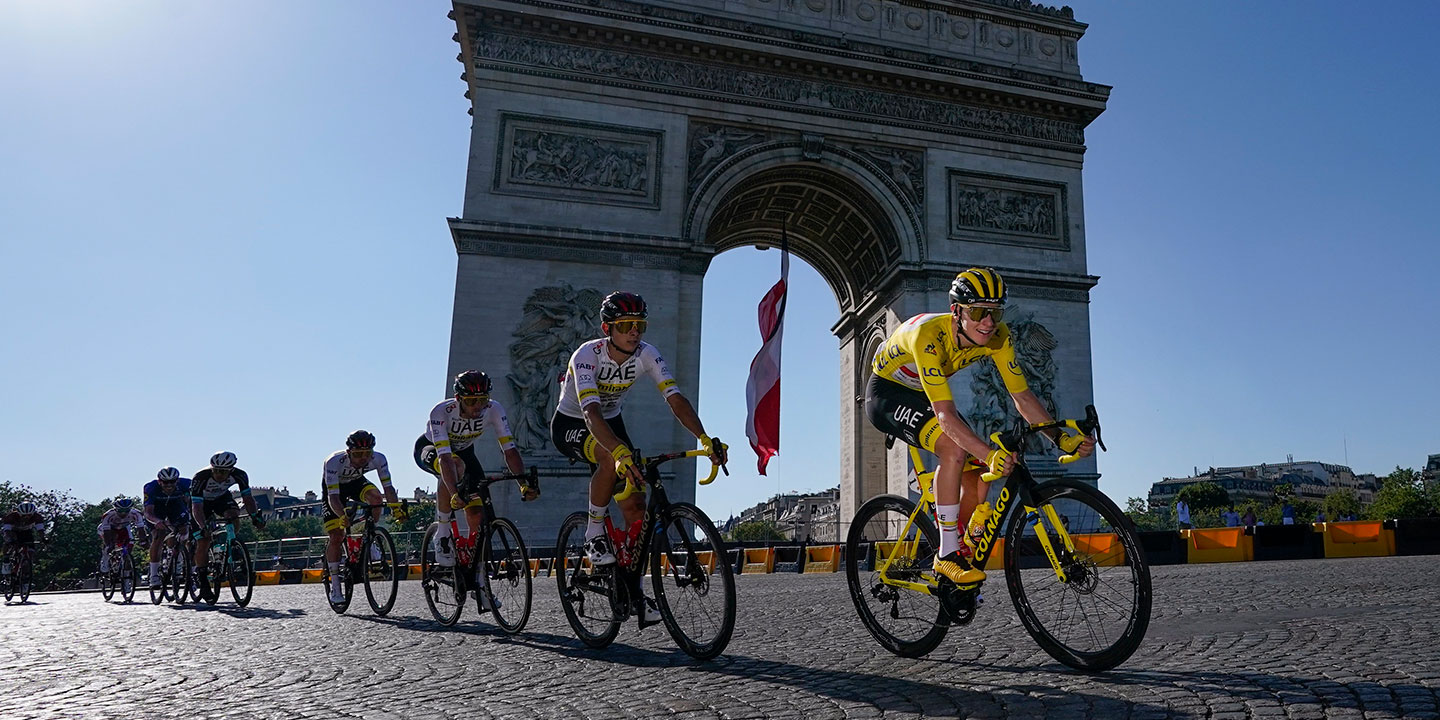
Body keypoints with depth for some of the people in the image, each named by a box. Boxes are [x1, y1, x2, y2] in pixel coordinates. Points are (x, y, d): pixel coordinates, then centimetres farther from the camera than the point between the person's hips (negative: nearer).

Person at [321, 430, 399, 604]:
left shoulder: (378, 459, -31)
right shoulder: (334, 462, -39)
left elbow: (388, 487, -32)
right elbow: (333, 496, -44)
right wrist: (343, 515, -62)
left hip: (356, 482, 2)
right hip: (334, 486, -2)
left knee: (375, 495, -32)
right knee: (336, 537, -11)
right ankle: (335, 586, 1)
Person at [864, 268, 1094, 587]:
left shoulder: (997, 336, -19)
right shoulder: (929, 335, -37)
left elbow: (1022, 396, -15)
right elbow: (945, 414, -44)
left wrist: (1062, 438, -28)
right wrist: (990, 454, -56)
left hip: (924, 396, 7)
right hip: (887, 392, -7)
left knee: (978, 480, -5)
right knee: (955, 448, -31)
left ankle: (962, 554, 17)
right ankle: (947, 556, -20)